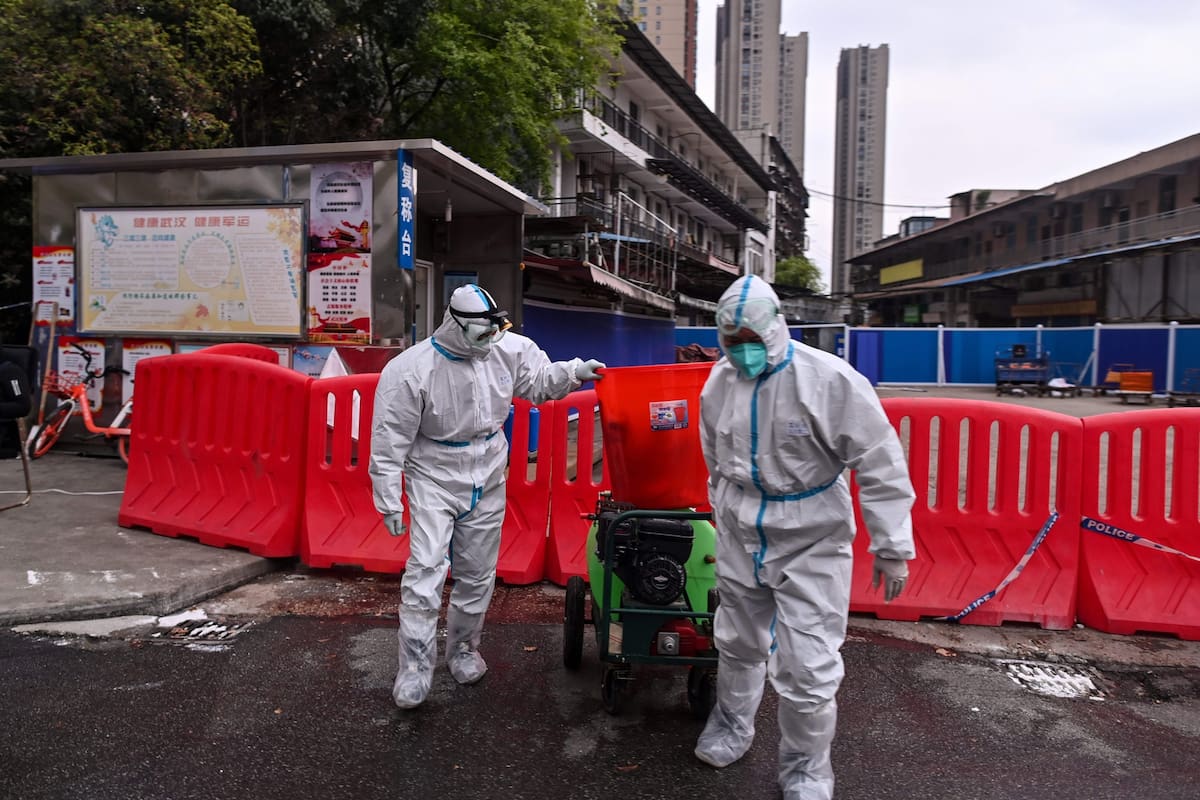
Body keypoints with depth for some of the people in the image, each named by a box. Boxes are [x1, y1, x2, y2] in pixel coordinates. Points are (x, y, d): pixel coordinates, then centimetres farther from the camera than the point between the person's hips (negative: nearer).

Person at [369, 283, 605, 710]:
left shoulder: (508, 350, -7)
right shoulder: (410, 370, -19)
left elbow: (539, 380, 11)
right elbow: (390, 441, -14)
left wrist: (573, 371, -9)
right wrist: (389, 502, -13)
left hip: (487, 481, 4)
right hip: (434, 479, -4)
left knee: (477, 574, 13)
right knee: (426, 570, -12)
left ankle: (463, 647, 34)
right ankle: (415, 667, 0)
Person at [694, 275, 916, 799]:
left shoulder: (830, 380, -21)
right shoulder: (719, 381, -3)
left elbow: (880, 465, -17)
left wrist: (892, 546, -15)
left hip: (811, 541, -4)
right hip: (740, 536, 5)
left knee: (807, 666, -2)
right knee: (738, 643, 21)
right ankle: (731, 723, 47)